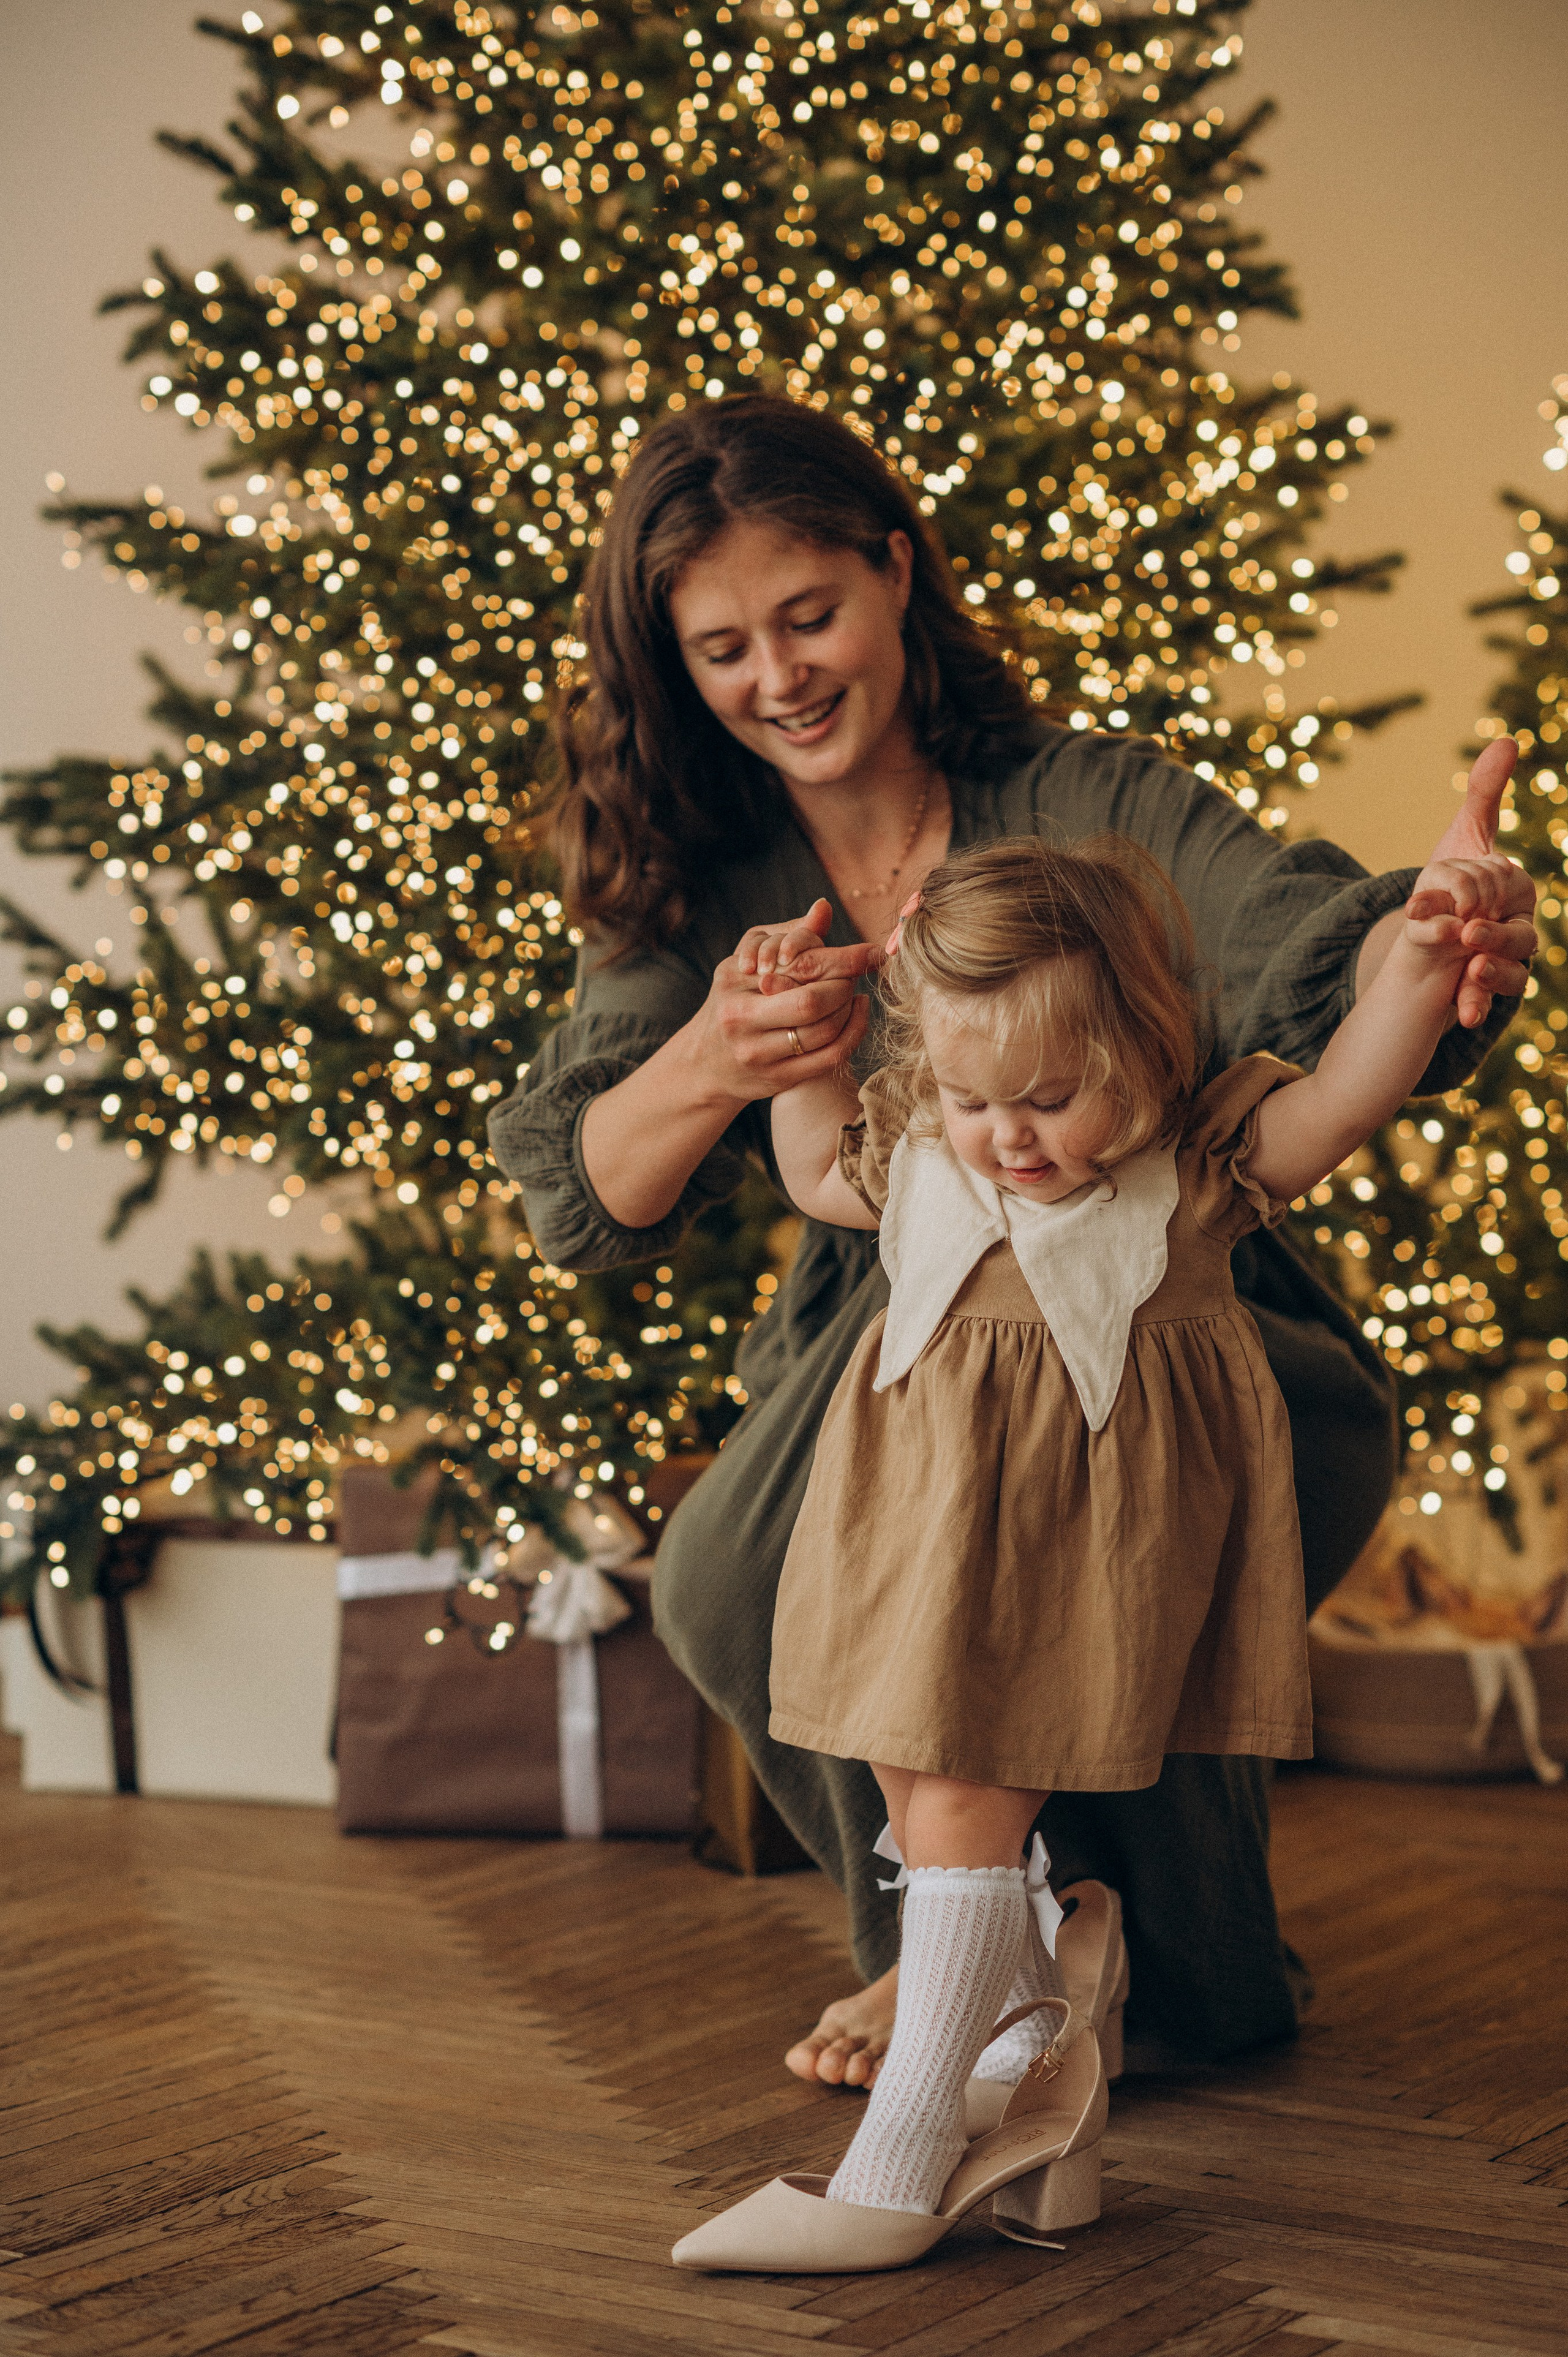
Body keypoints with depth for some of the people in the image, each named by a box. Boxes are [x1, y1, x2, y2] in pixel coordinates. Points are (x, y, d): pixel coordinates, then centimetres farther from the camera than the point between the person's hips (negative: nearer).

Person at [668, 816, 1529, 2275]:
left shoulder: (1196, 1169, -8)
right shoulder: (921, 1160, 6)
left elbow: (1339, 1103, -19)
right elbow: (817, 1172, 26)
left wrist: (1425, 959, -33)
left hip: (1068, 1546, -6)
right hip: (923, 1535, 6)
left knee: (967, 1812, -9)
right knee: (918, 1802, 10)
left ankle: (898, 2170, -1)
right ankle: (1034, 2088, 26)